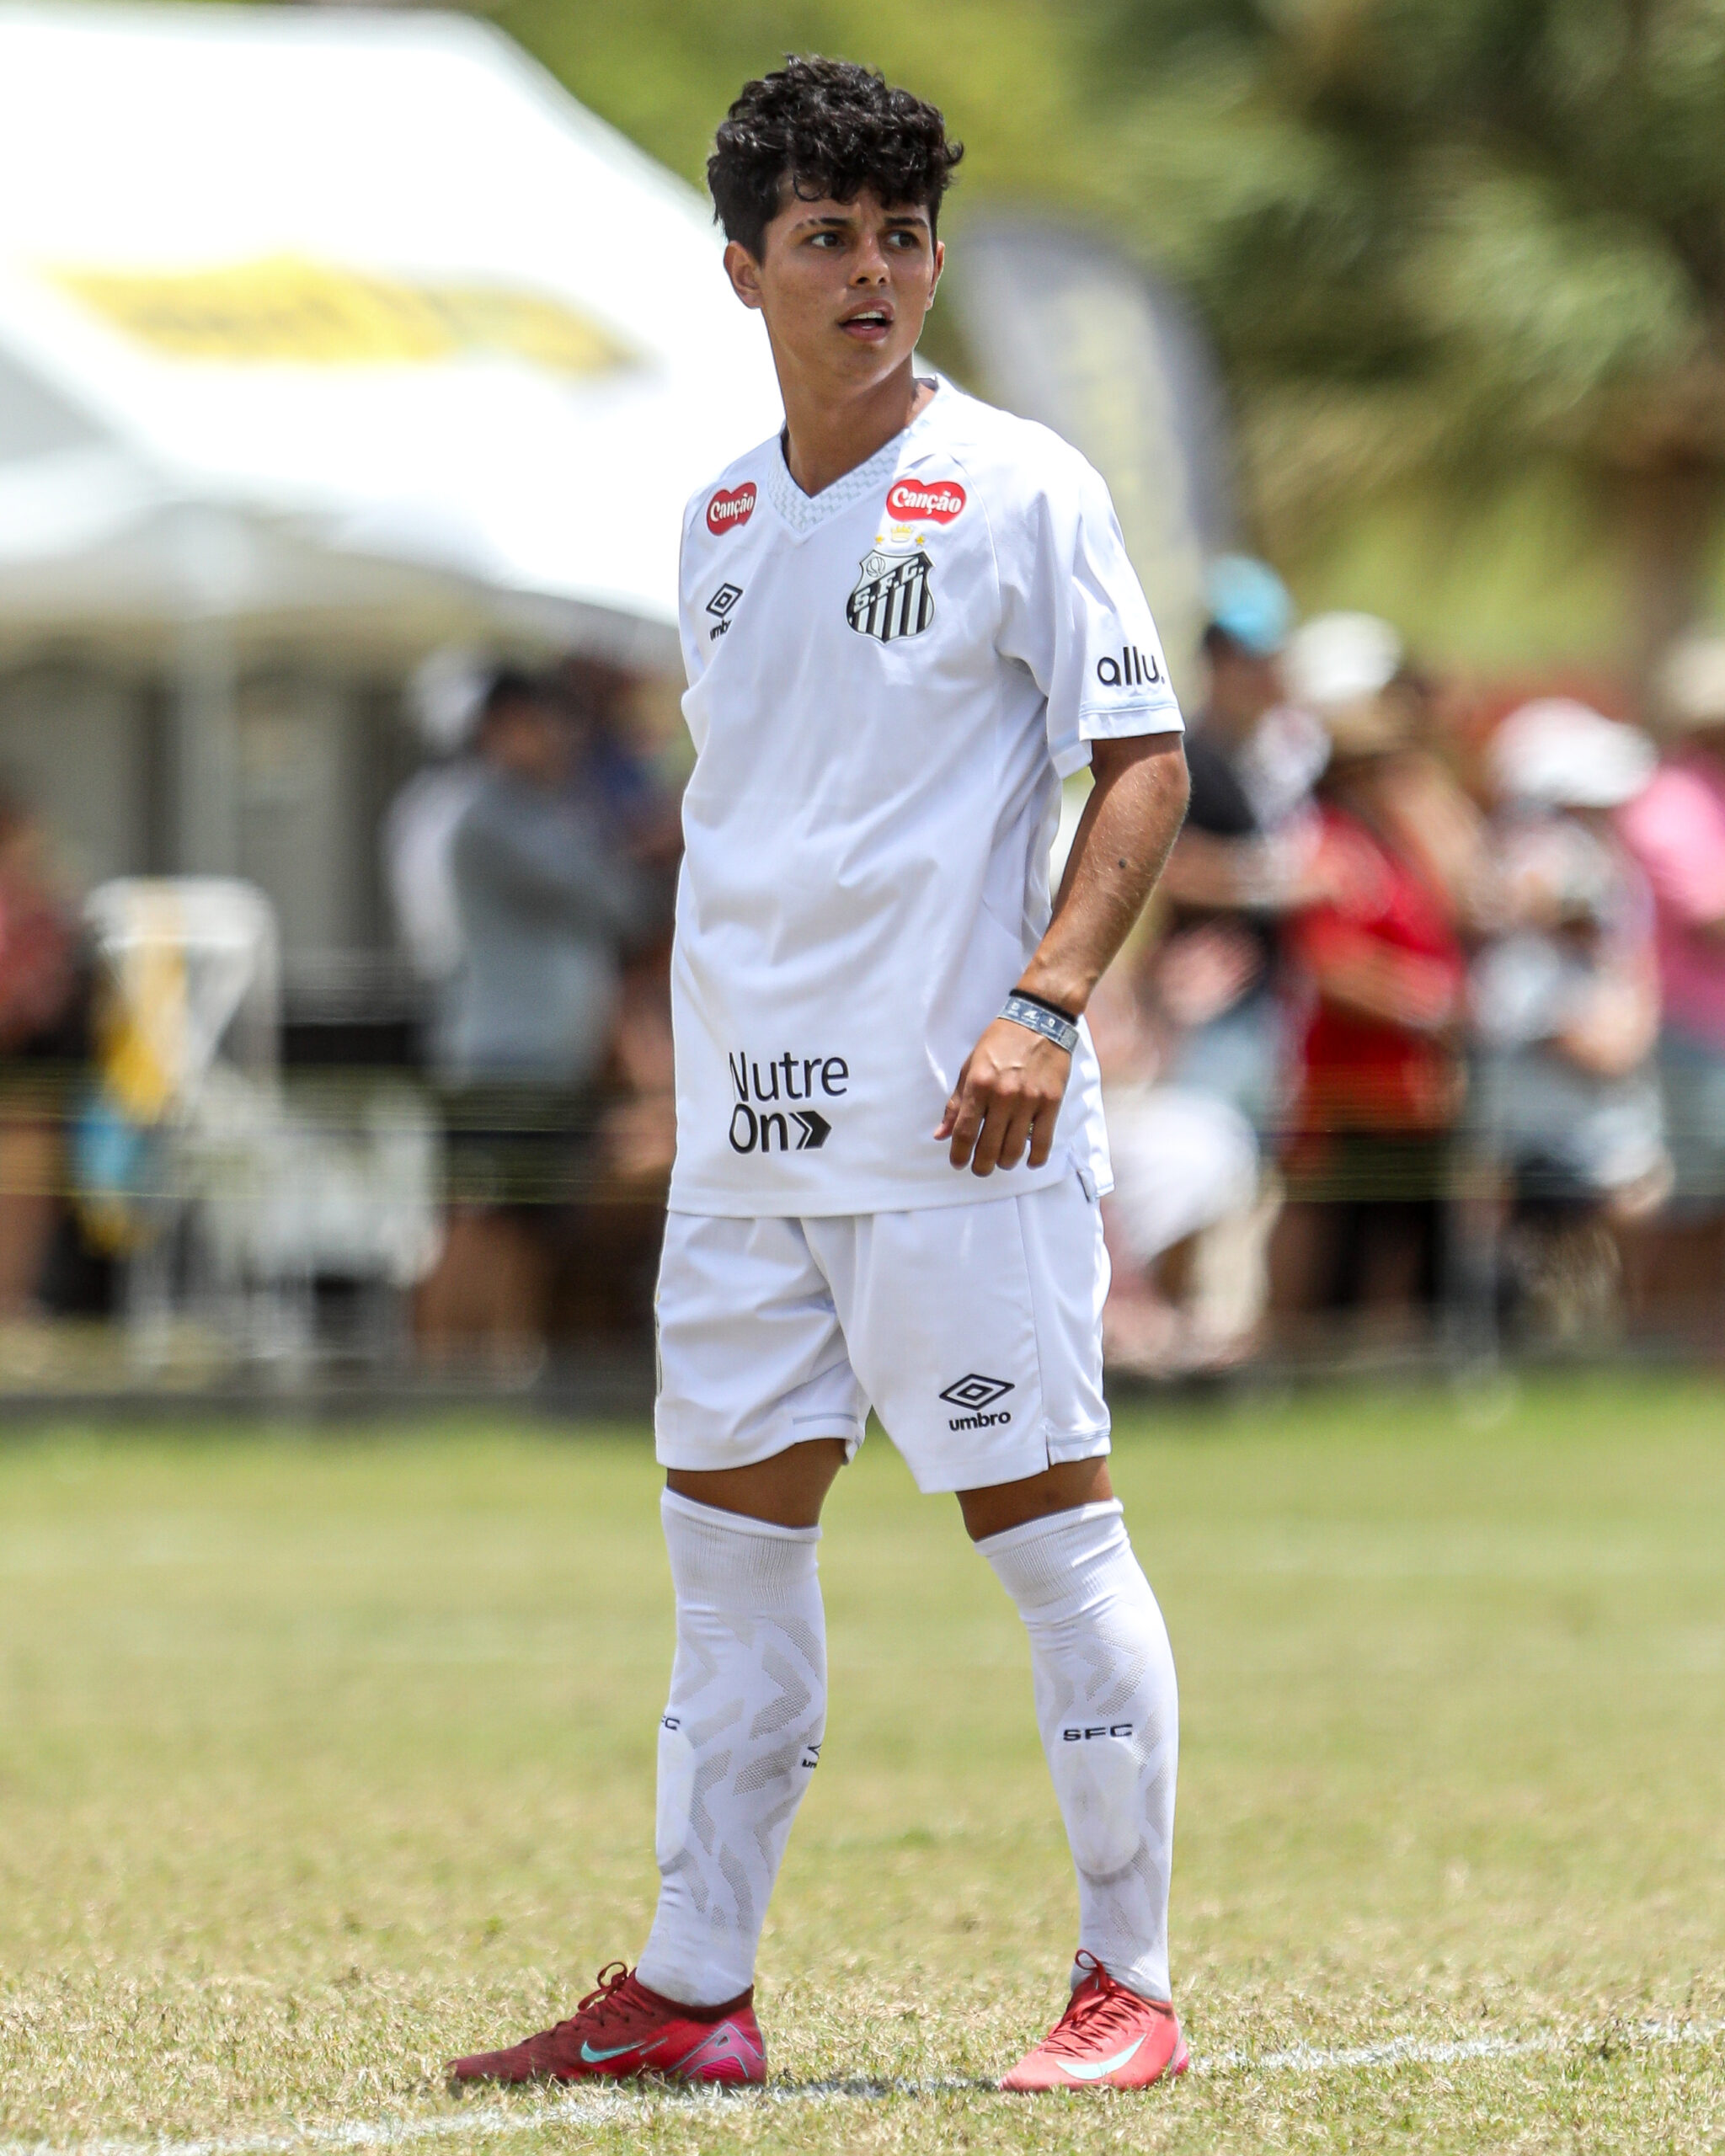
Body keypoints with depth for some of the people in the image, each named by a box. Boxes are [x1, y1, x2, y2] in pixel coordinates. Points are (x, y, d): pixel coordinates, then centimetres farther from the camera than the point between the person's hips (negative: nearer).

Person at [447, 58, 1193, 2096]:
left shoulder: (1018, 488, -5)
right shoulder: (721, 519, 13)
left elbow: (1143, 759, -8)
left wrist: (1043, 1006, -18)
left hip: (956, 1127, -7)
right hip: (748, 1125, 7)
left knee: (1046, 1528, -4)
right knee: (730, 1541, 8)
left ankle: (1130, 1986, 2)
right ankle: (691, 1992, 14)